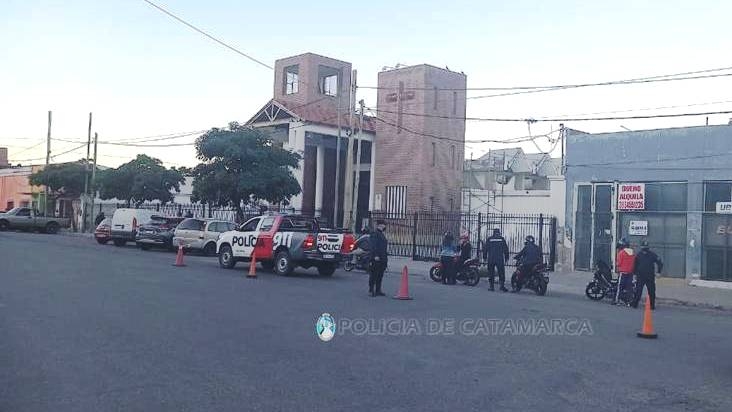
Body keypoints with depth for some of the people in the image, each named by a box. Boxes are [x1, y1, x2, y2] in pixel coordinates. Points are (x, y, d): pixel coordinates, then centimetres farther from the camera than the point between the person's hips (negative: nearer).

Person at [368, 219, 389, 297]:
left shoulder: (382, 235, 22)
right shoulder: (374, 234, -6)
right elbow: (373, 246, -15)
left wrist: (386, 256, 20)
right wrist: (375, 255, -22)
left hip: (382, 258, 9)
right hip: (376, 258, -9)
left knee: (380, 275, 9)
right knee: (374, 275, -5)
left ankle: (378, 290, 14)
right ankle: (371, 291, -1)